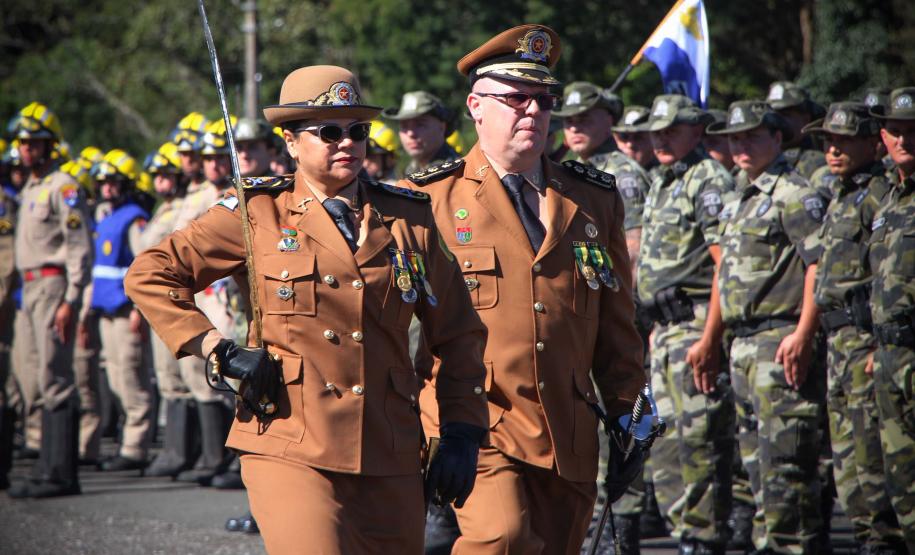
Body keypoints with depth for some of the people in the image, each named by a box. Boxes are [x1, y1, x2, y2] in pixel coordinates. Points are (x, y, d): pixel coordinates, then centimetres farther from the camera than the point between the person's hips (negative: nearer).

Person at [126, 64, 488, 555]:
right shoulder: (259, 213, 3)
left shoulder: (408, 217, 11)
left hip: (390, 458, 4)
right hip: (291, 451, -4)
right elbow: (149, 275, 4)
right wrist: (220, 352, -4)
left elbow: (459, 334, 17)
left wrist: (462, 433, 9)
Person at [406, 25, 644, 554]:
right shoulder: (429, 199, 2)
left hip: (569, 441, 4)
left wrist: (627, 414, 14)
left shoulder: (595, 201, 14)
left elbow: (617, 323, 18)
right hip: (474, 425, -4)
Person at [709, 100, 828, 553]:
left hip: (781, 344, -10)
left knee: (783, 461, -12)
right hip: (743, 344, 10)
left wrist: (803, 335, -22)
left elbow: (820, 262, -16)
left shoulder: (793, 194, -7)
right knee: (756, 460, 12)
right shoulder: (739, 201, 21)